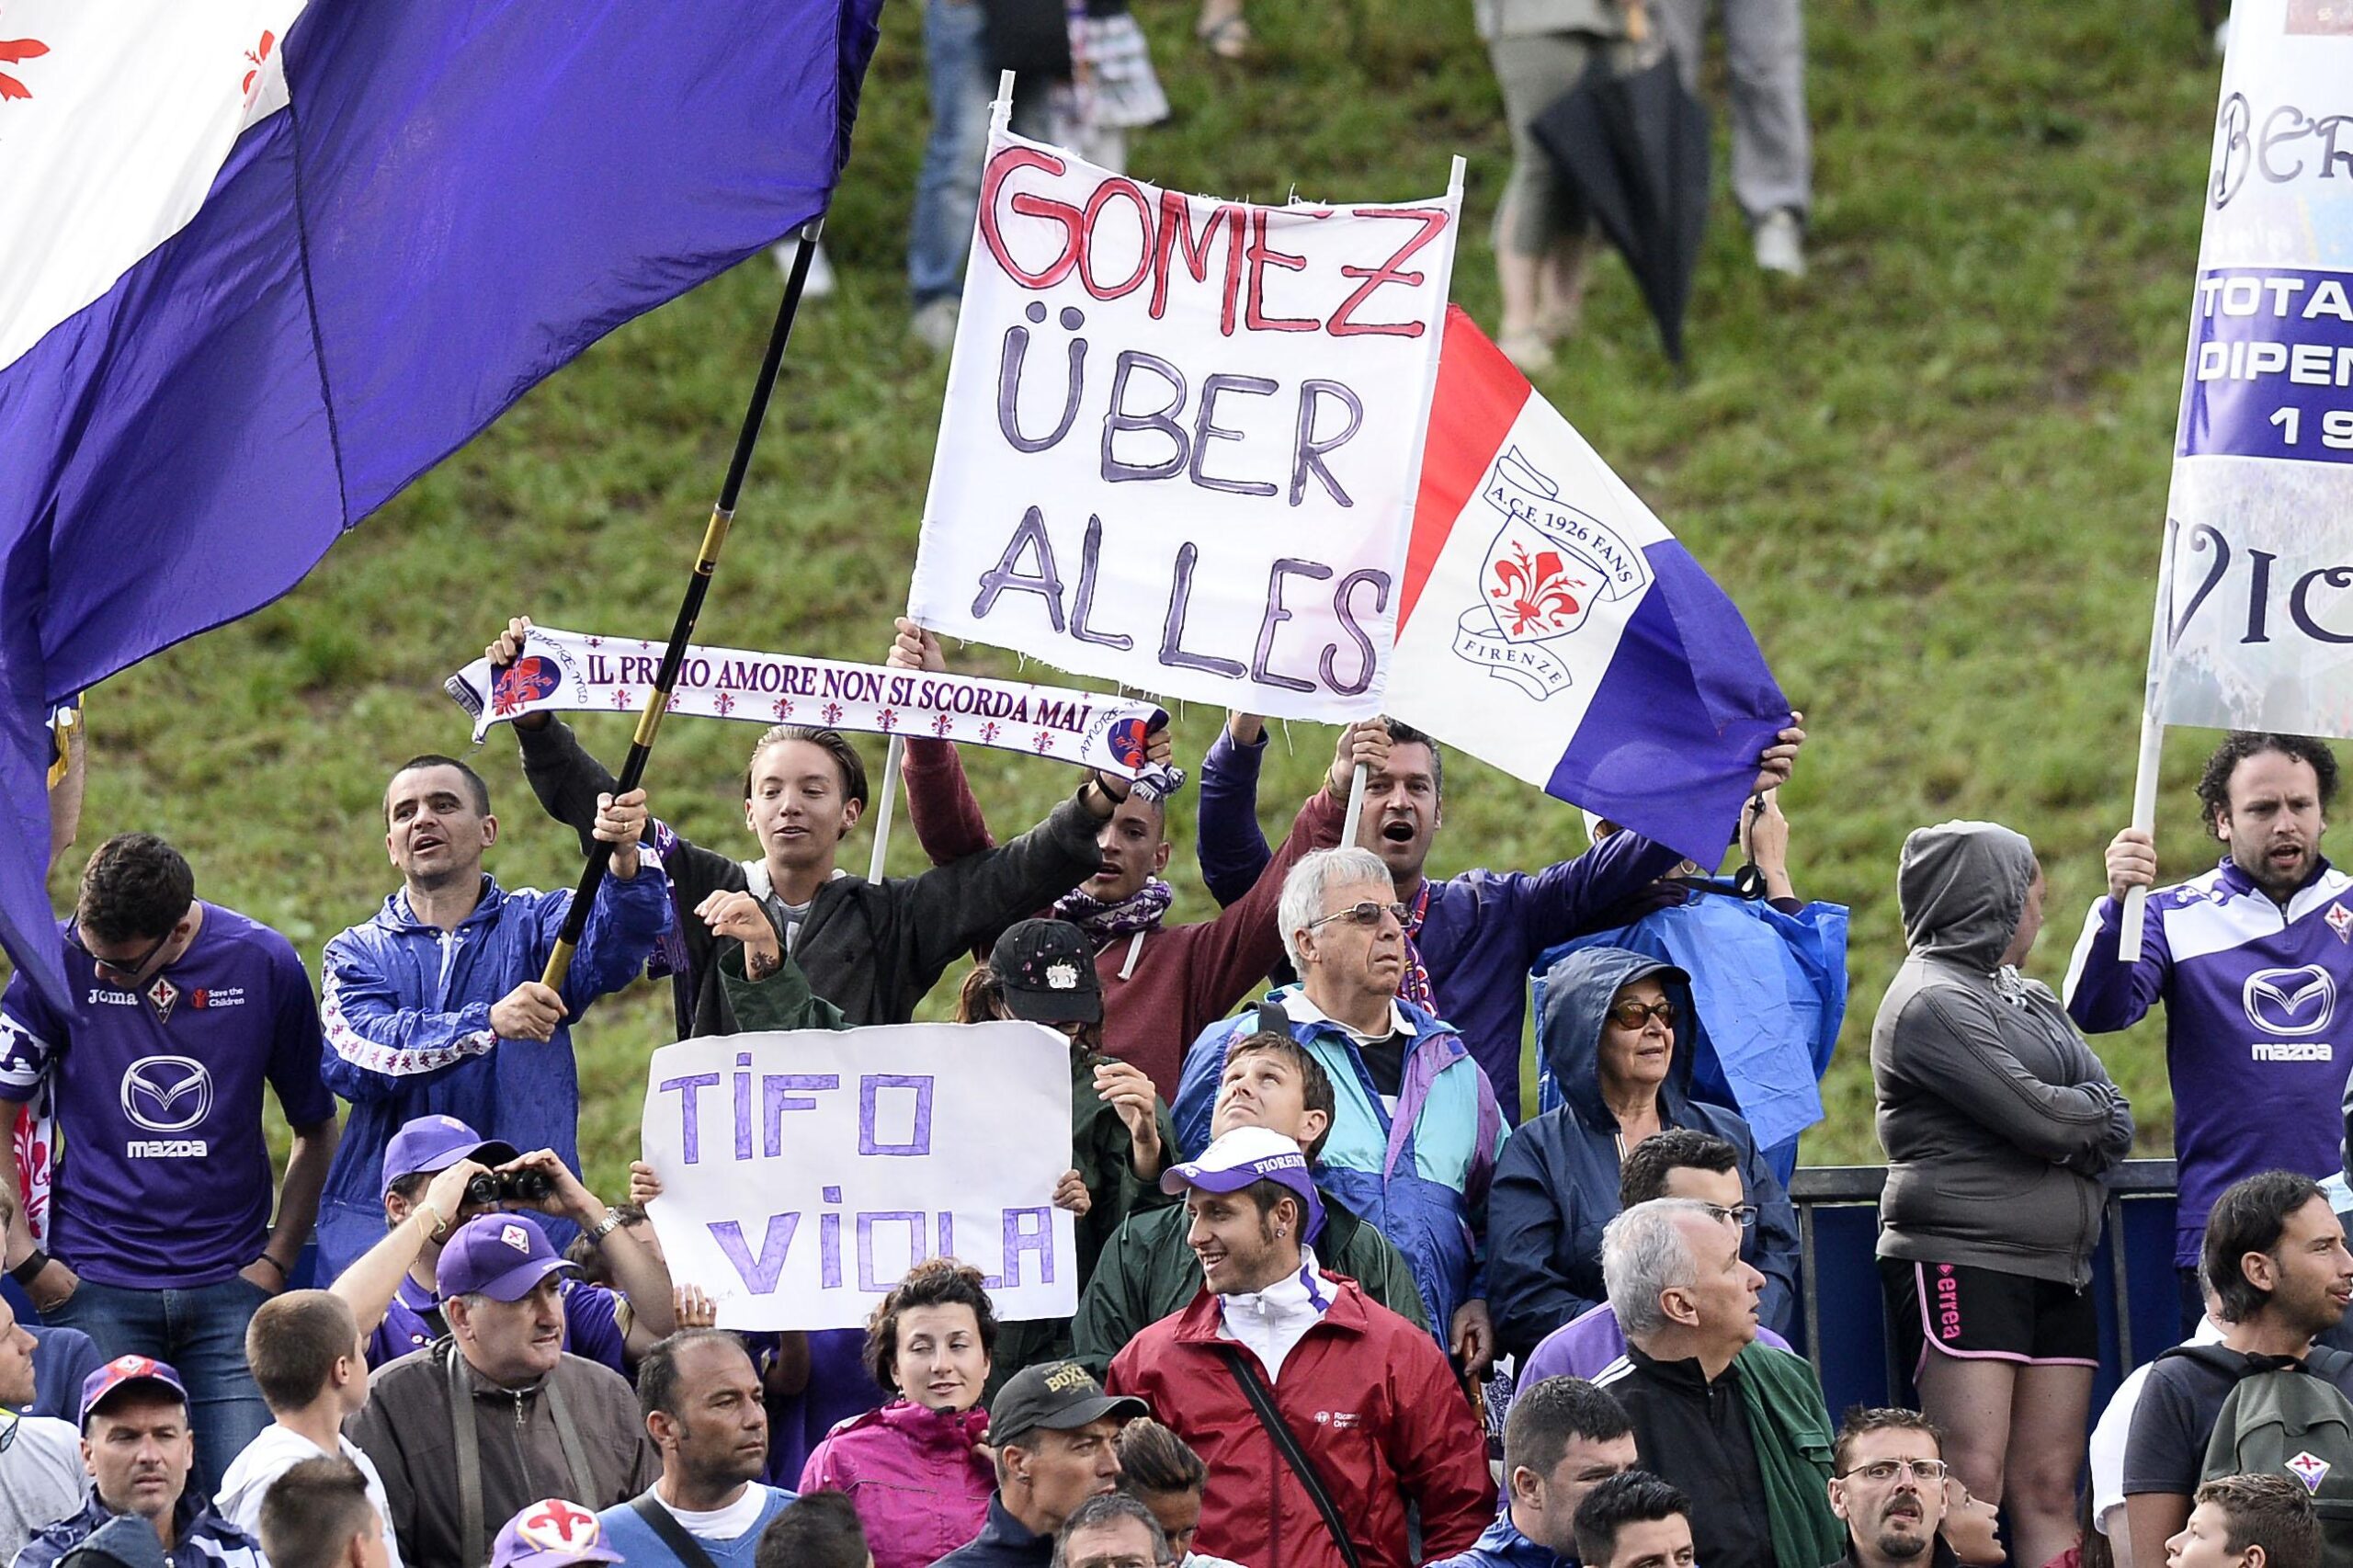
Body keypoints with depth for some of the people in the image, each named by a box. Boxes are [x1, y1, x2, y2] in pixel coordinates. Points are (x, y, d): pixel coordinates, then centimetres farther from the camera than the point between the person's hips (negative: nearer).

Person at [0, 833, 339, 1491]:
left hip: (228, 1285, 1)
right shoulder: (62, 962, -4)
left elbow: (315, 1128, 10)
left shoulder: (264, 964, -1)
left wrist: (277, 1260, 3)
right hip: (98, 1290, -1)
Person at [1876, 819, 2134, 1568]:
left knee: (2048, 1492, 0)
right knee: (1973, 1488, -14)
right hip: (1960, 1261, -8)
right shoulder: (1932, 1001, -6)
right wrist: (2090, 1113, 5)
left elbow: (2117, 1129, 12)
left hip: (2057, 1270, 8)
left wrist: (2061, 1128, -8)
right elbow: (2033, 1115, -16)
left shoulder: (2032, 999, 20)